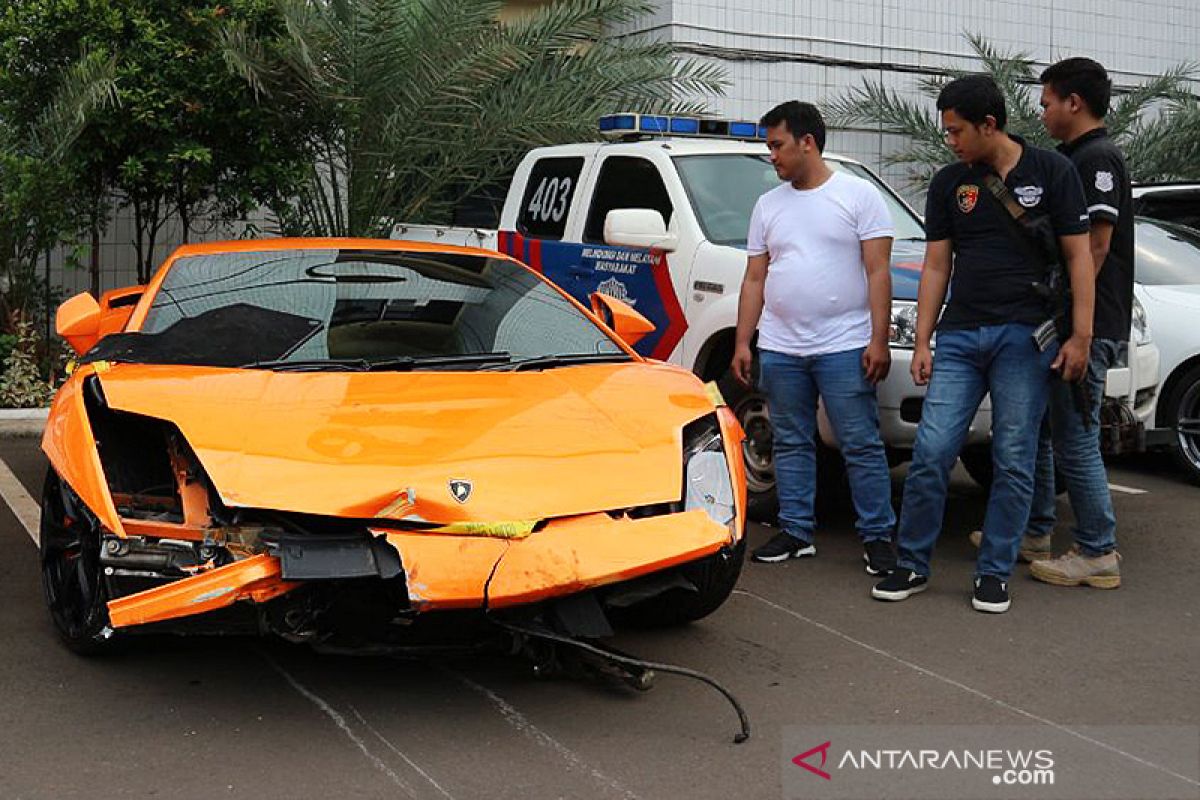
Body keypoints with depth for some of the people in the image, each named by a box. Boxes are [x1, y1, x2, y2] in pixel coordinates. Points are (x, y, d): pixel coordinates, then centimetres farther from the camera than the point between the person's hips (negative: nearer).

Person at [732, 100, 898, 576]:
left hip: (844, 346, -5)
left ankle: (877, 536, 5)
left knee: (861, 446, -3)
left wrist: (878, 340, -12)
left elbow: (878, 272, -5)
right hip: (780, 349, 5)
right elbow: (754, 279, 14)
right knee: (790, 444, 10)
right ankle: (796, 532, 19)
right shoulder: (768, 205, 14)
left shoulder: (859, 196, 0)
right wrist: (742, 343, 7)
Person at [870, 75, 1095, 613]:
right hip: (960, 335, 3)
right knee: (931, 452, -3)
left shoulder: (1051, 171, 1)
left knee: (1014, 462, 1)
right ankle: (912, 565, 10)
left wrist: (1081, 334, -6)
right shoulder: (949, 183, 10)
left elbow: (1078, 256, 1)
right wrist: (921, 342, 6)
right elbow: (936, 266, 11)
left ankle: (994, 573, 13)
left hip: (1026, 338, -3)